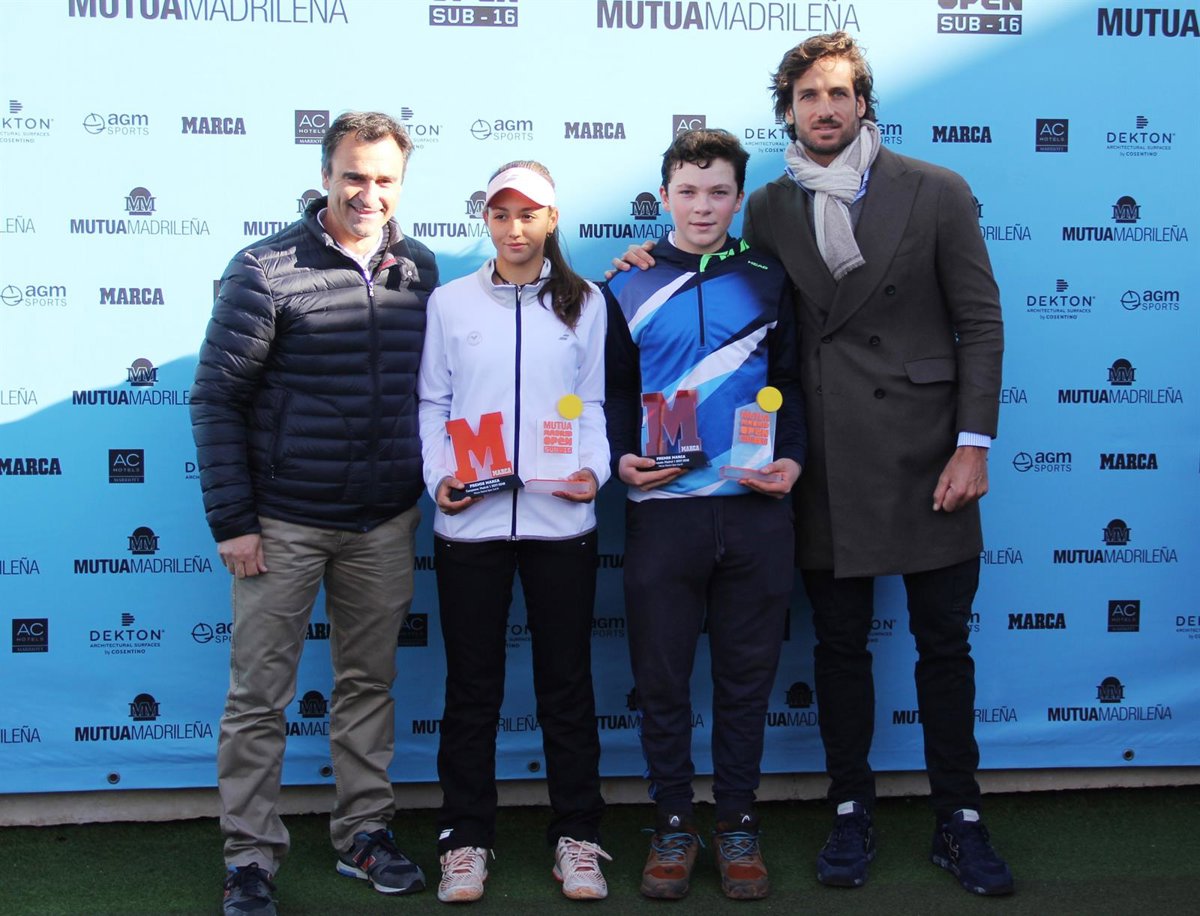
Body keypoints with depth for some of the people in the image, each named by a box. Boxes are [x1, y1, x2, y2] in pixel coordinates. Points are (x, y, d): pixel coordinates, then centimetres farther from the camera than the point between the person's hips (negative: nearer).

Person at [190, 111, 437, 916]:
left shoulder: (420, 270, 5)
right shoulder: (267, 270, -8)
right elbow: (218, 396, -7)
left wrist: (425, 487, 10)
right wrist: (231, 519, -10)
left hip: (385, 524, 4)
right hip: (283, 522, -4)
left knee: (369, 683, 13)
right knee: (259, 696, 3)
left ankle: (365, 834, 27)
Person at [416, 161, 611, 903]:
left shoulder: (584, 302, 7)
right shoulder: (450, 302, 5)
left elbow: (592, 402, 6)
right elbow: (432, 403, 5)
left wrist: (593, 468, -10)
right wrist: (439, 475, -10)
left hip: (560, 517, 0)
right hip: (470, 520, 0)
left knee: (567, 681, 8)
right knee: (473, 685, 8)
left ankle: (577, 836, 19)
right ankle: (466, 838, 19)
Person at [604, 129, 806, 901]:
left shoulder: (766, 280, 8)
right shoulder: (628, 288, 7)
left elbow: (790, 382, 9)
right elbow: (613, 392, 10)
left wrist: (792, 460, -5)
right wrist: (621, 457, -6)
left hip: (756, 510, 1)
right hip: (662, 510, 0)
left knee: (747, 676, 8)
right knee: (662, 677, 6)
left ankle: (738, 824, 21)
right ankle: (673, 824, 20)